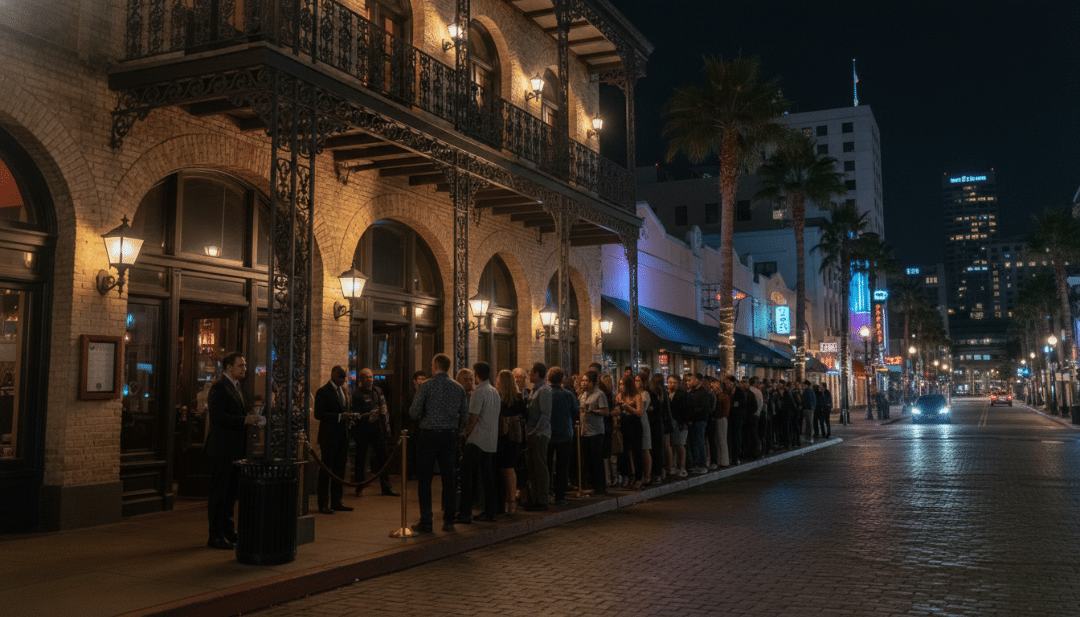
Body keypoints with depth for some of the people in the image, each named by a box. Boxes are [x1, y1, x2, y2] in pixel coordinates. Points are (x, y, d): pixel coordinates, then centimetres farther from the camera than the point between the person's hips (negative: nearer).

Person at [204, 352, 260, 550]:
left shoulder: (235, 387, 18)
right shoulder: (219, 387, -12)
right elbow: (218, 416, -22)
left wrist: (250, 418, 7)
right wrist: (245, 420, -21)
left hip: (235, 449, 10)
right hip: (222, 449, -10)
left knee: (231, 491, 15)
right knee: (218, 491, -3)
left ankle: (228, 530, 25)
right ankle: (215, 535, 3)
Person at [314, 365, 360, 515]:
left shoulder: (345, 390, 15)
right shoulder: (323, 392, -8)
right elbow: (318, 414, -15)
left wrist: (351, 416, 0)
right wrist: (339, 417, -21)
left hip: (343, 435, 7)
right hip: (329, 436, -7)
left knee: (339, 469, 11)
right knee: (326, 470, -2)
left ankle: (336, 501, 19)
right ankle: (323, 504, 2)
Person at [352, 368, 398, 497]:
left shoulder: (378, 392, 9)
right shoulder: (357, 395, -6)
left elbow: (384, 409, 14)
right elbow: (354, 415, -9)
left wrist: (386, 427, 11)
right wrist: (367, 416, -22)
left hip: (377, 429, 4)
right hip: (362, 431, -4)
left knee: (383, 457, 4)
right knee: (360, 458, 5)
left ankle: (386, 487, 11)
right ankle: (359, 487, 17)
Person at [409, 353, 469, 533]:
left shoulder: (425, 386, -7)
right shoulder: (459, 388, 5)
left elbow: (415, 412, -9)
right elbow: (465, 415, 6)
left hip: (429, 435, -3)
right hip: (450, 436, 4)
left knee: (424, 479, 3)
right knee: (449, 478, 9)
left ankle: (426, 522, 2)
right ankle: (449, 521, 11)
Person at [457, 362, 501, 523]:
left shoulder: (479, 392, -12)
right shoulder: (495, 392, 13)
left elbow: (473, 418, -14)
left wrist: (465, 434, 0)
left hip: (477, 440, -8)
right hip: (491, 440, 8)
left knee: (466, 473, -5)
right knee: (486, 474, 11)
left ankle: (465, 513, -8)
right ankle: (489, 512, 11)